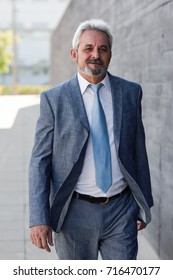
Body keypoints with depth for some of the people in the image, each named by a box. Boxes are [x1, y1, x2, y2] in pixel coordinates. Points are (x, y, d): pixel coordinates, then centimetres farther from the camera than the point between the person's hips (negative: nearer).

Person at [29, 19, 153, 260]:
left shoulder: (131, 92, 4)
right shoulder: (54, 99, -4)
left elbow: (138, 150, 9)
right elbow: (40, 160, -5)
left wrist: (144, 203, 11)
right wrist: (39, 219, -13)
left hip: (122, 211, 1)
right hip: (75, 212, -1)